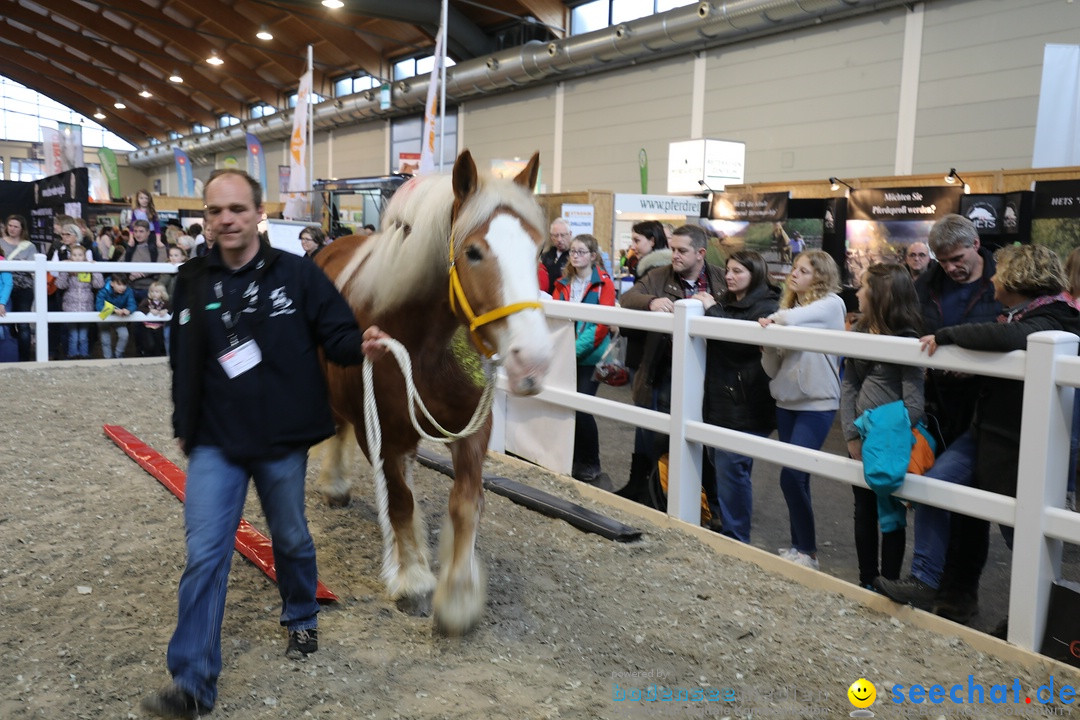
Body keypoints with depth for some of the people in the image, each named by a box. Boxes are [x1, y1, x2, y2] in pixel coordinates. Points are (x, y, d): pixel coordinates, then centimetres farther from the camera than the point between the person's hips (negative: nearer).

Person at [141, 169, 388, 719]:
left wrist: (362, 345, -29)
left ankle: (301, 619, 46)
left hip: (283, 439, -1)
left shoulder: (298, 275, -8)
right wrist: (183, 425, 14)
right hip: (214, 443, 2)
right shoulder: (192, 282, 1)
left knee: (291, 539, 18)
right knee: (204, 554, -2)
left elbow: (336, 335, -6)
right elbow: (183, 361, 11)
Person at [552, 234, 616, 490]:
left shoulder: (604, 283, -3)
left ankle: (590, 468, 4)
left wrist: (576, 349, -19)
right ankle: (573, 461, 19)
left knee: (581, 408, -11)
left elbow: (601, 324, -11)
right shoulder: (563, 283, 13)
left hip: (590, 357, -5)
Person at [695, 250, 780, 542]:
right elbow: (712, 342, 20)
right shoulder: (727, 303, 17)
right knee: (719, 464, 14)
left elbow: (743, 341, -22)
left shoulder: (766, 306, -8)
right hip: (719, 399, 8)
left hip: (745, 405, -8)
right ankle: (722, 521, 28)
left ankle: (735, 538, 1)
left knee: (731, 467, -8)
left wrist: (712, 310, -16)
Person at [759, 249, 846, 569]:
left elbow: (796, 317, -26)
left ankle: (807, 551, 3)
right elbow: (773, 369, 8)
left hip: (817, 403, -6)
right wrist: (768, 342, -11)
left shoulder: (832, 304, -5)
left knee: (792, 476, -11)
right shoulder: (788, 306, 11)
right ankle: (799, 546, 22)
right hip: (786, 401, 6)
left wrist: (776, 319, -6)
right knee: (796, 478, 11)